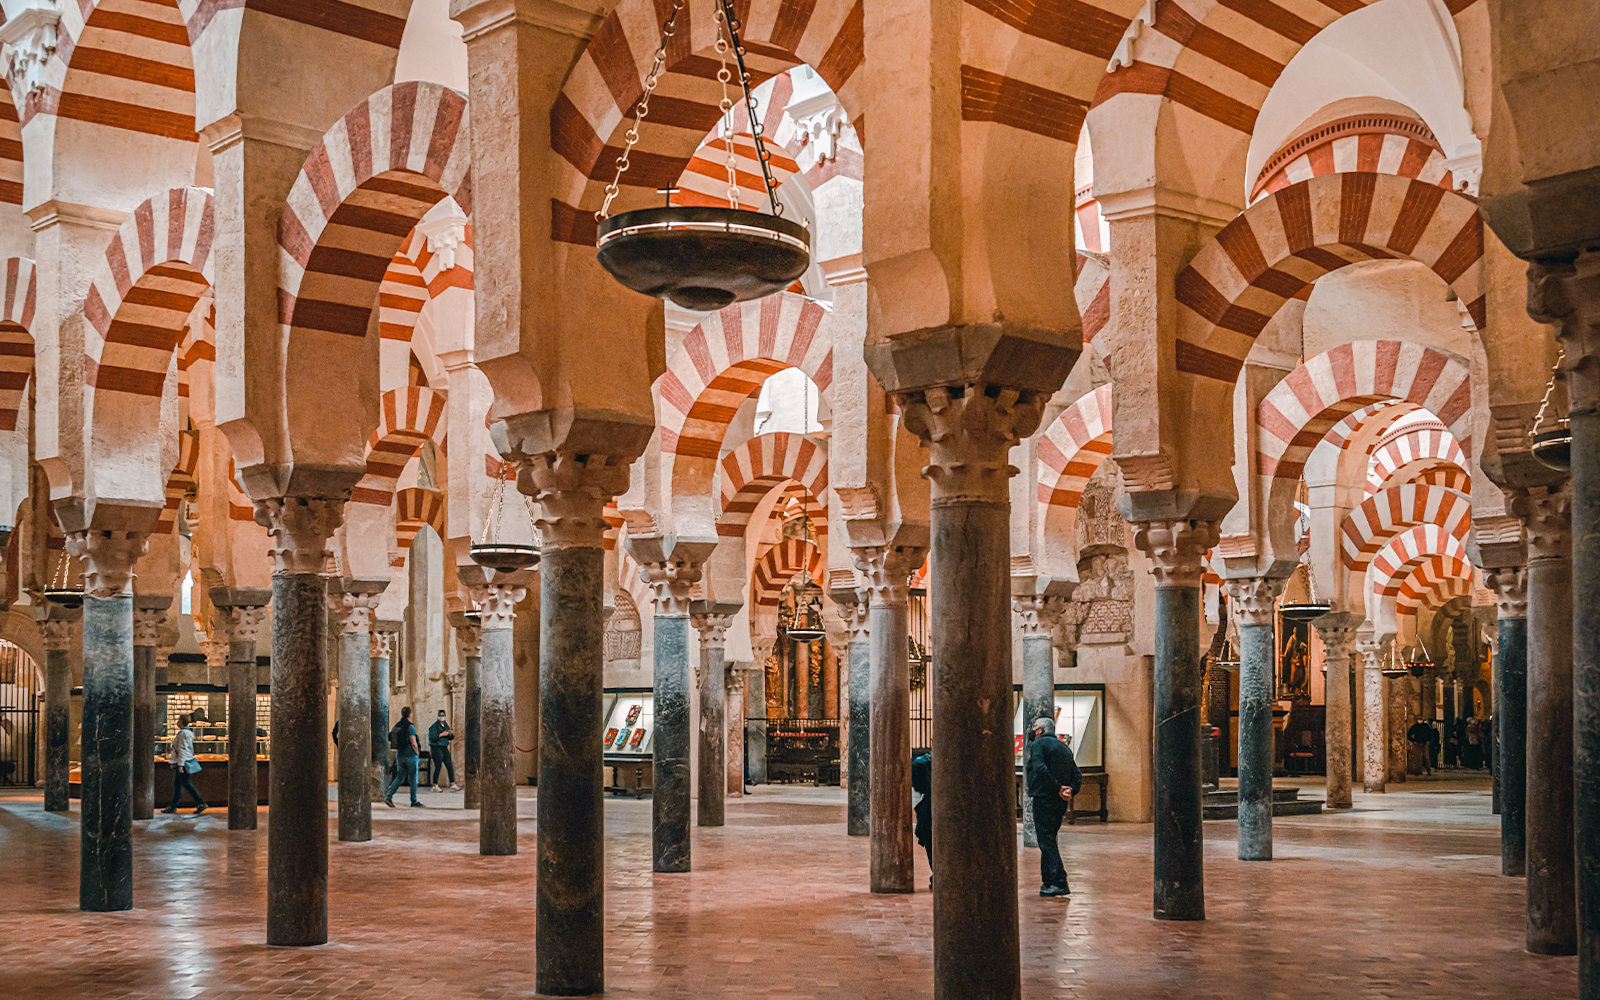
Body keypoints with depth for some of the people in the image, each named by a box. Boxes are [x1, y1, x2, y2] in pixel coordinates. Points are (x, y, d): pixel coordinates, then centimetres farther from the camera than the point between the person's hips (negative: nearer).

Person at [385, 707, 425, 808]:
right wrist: (417, 752, -2)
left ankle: (388, 796, -3)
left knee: (399, 777, 11)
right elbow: (413, 743, -18)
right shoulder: (410, 727, -14)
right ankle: (414, 801, 9)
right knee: (413, 778, 4)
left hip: (399, 755, 6)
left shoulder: (396, 726, 7)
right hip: (410, 755, -6)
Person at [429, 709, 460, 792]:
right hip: (436, 748, -7)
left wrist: (450, 734, -4)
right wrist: (442, 734, -21)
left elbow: (451, 738, 18)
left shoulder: (446, 725, 14)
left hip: (444, 748, 7)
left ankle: (452, 785, -2)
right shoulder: (434, 725, -8)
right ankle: (435, 786, 4)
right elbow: (432, 737, -18)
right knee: (438, 767, -6)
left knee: (450, 766, -1)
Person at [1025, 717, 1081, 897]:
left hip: (1044, 799, -8)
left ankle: (1060, 883, -15)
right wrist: (1070, 790, 0)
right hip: (1060, 802, 8)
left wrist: (1058, 788, -19)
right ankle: (1048, 881, 16)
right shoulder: (1064, 748, 21)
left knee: (1046, 841, -8)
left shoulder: (1039, 744, -4)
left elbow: (1040, 768, -21)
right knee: (1048, 840, 16)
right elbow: (1077, 775, 14)